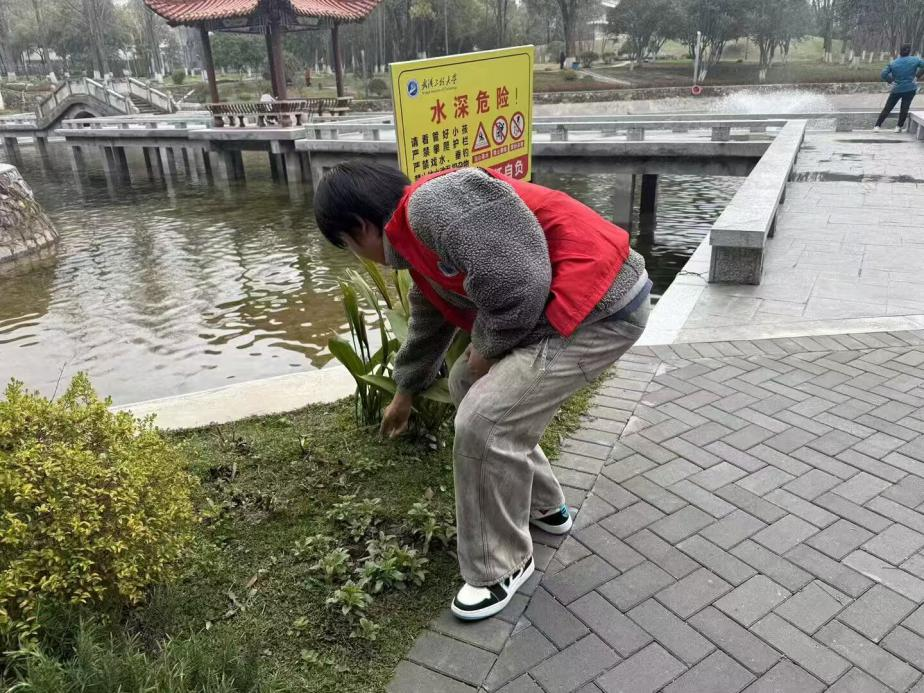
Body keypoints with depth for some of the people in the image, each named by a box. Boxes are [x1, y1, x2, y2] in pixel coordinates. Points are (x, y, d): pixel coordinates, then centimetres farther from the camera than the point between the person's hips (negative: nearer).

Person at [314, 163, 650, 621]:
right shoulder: (420, 244, 17)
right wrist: (405, 394, 46)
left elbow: (515, 284, -27)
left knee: (484, 423, -12)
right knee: (468, 386, 19)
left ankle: (502, 566, 11)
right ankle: (542, 507, 33)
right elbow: (428, 326, 32)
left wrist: (488, 348, -7)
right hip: (555, 308, 11)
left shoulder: (432, 204, -18)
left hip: (601, 307, -11)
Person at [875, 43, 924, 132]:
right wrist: (917, 76, 3)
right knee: (905, 108, 8)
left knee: (887, 108, 5)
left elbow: (883, 75, -12)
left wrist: (890, 81, 0)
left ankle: (877, 126, 2)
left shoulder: (893, 63, -5)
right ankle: (899, 127, 9)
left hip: (897, 89, 0)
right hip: (911, 89, 0)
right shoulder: (915, 60, -3)